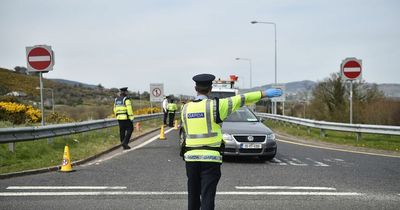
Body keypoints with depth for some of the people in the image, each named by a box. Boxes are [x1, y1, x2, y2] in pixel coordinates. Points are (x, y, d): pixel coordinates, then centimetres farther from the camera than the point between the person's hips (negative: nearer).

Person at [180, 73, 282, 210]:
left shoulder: (186, 108, 6)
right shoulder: (214, 106, -8)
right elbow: (240, 100, -7)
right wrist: (264, 94, -2)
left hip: (191, 157, 4)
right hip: (210, 158, -4)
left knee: (193, 196, 15)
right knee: (207, 196, -4)